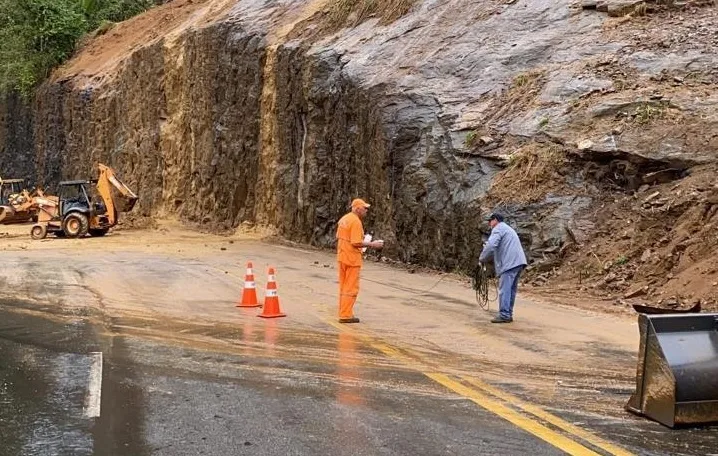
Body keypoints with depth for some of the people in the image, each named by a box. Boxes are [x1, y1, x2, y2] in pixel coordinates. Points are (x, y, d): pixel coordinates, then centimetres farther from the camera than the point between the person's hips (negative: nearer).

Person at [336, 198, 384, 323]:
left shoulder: (343, 219, 10)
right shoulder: (356, 221, -18)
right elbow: (356, 243, -24)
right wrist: (372, 244, -13)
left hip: (342, 257, 9)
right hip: (352, 258, -9)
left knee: (344, 286, 15)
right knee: (351, 288, -3)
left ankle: (343, 313, 21)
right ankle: (346, 315, -3)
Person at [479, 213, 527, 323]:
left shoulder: (498, 229, -2)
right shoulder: (508, 229, 30)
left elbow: (490, 245, -17)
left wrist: (482, 258, -5)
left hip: (509, 263, -10)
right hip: (518, 262, 10)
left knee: (504, 289, -10)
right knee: (511, 289, 12)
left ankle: (504, 315, -13)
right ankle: (509, 314, 15)